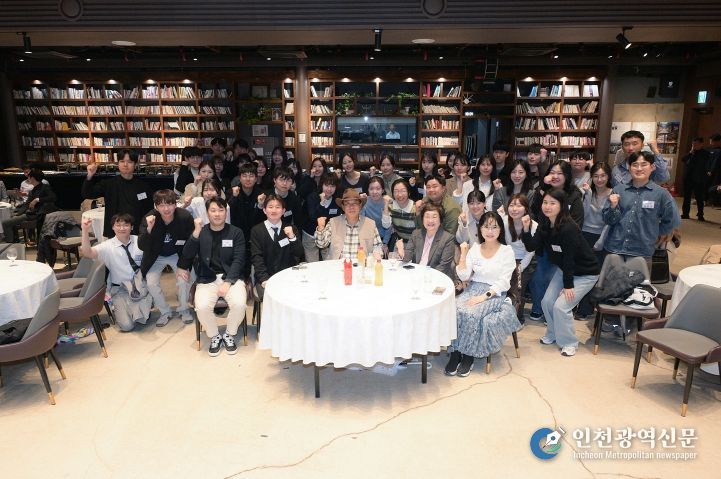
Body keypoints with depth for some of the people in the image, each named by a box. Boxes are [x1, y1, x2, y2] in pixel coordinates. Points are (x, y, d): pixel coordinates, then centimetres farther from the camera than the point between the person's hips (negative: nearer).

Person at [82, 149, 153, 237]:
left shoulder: (143, 186, 1)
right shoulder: (109, 184, 2)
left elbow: (149, 211, 3)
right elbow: (87, 194, -5)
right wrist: (89, 176, -22)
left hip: (137, 234, 0)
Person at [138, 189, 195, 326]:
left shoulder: (185, 217, -24)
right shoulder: (149, 219, -23)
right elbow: (142, 247, -27)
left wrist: (183, 266, -19)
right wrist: (149, 229, -44)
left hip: (178, 255, -1)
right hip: (156, 256, 1)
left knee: (183, 280, -19)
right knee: (151, 283, -15)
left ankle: (183, 309, 9)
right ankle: (165, 312, 9)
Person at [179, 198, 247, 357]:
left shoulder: (236, 232, 4)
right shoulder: (201, 232, 8)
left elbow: (238, 260, -3)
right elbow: (187, 255, -4)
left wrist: (227, 282, -16)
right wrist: (196, 232, -17)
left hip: (231, 277, -1)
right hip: (207, 280, 1)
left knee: (239, 304, -28)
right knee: (202, 307, -27)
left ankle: (229, 335, 2)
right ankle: (214, 337, 3)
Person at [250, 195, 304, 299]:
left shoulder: (292, 229, 10)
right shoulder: (256, 231, 6)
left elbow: (299, 255, 3)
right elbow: (256, 257, -3)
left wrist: (292, 238, -15)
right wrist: (264, 279, -17)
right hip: (265, 277, -1)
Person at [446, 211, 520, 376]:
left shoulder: (507, 251, -1)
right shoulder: (474, 248, 9)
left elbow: (504, 282, -8)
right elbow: (464, 277, 2)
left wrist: (484, 296, -19)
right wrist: (463, 255, -7)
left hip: (495, 294, -3)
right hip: (473, 289, 3)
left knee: (471, 313, -30)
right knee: (455, 311, -27)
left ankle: (469, 355, -12)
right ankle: (455, 353, -15)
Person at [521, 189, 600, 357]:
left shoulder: (569, 228, -31)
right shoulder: (544, 224, -7)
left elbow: (569, 257, -26)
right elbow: (532, 247, -11)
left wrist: (568, 285, -19)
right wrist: (526, 229, -26)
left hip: (585, 273, -7)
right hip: (563, 269, 7)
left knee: (561, 306, -14)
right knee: (547, 301, 1)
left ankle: (569, 343, 7)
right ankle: (553, 334, 26)